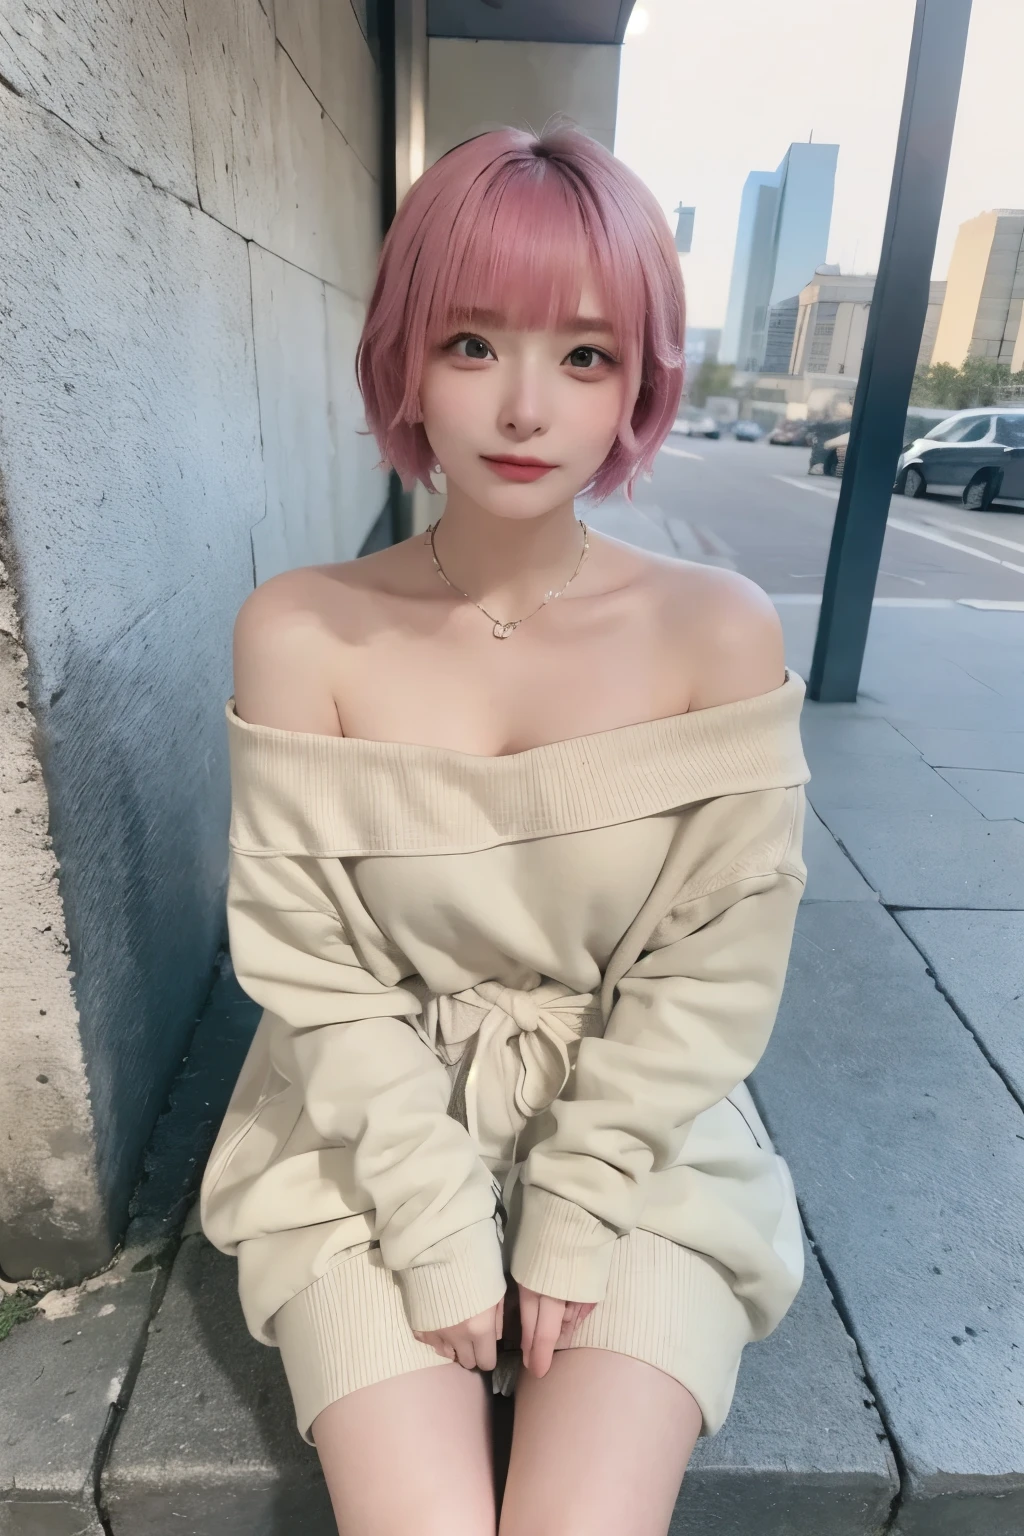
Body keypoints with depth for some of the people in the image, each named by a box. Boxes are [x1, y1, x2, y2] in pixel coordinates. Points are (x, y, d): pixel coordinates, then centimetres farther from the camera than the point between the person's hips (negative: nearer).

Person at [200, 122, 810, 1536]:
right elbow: (314, 971, -10)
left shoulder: (722, 633, -12)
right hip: (376, 1140, 0)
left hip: (641, 1136, 1)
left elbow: (714, 971, -9)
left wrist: (573, 1216, -10)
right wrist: (444, 1232, -11)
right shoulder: (299, 634, -13)